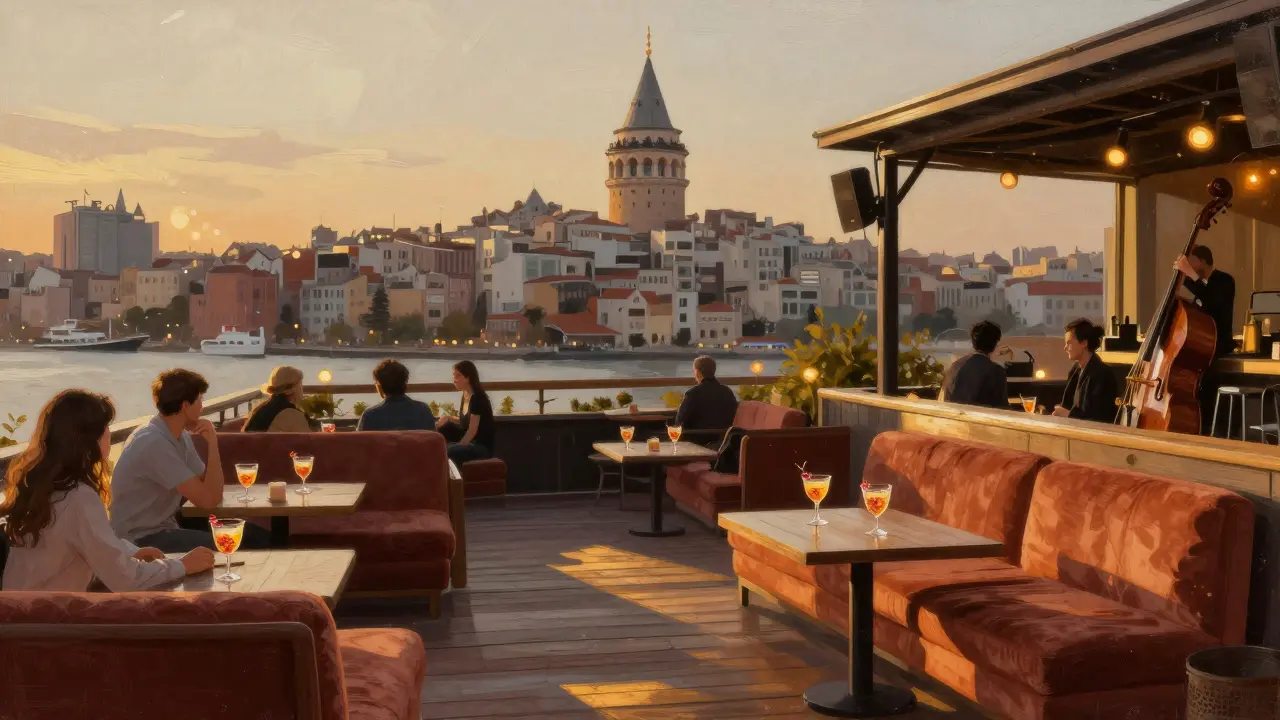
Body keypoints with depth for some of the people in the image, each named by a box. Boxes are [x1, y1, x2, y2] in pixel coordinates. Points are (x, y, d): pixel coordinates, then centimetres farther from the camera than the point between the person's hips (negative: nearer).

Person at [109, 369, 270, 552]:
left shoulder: (180, 436, 7)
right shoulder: (153, 443, -22)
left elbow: (212, 490, 5)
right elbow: (209, 499, -22)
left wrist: (212, 443, -7)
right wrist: (212, 444, -17)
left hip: (167, 526, 9)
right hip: (141, 540, -9)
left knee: (258, 536, -1)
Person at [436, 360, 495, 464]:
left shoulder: (477, 398, -19)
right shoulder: (465, 395, 8)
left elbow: (472, 430, -20)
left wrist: (457, 447, -19)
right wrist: (448, 419, 2)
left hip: (482, 447, -10)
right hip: (470, 442, 10)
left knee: (449, 452, -31)